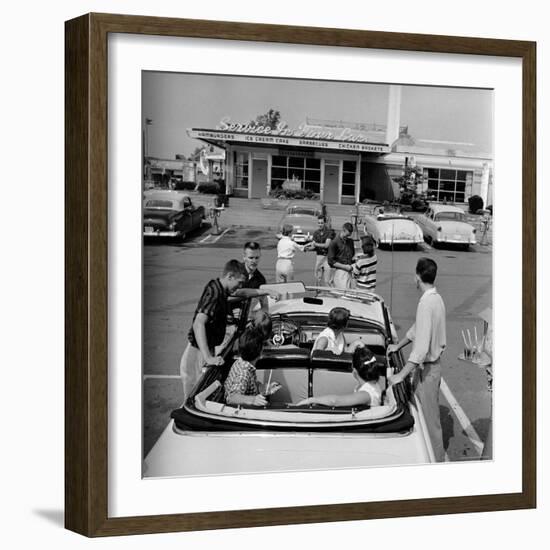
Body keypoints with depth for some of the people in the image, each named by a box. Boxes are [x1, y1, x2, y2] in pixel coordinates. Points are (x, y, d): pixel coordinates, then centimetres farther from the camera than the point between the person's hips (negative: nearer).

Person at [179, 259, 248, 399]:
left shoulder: (219, 290, 5)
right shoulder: (214, 294, -23)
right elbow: (198, 324, -35)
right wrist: (208, 358, -40)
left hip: (207, 350, 9)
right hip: (198, 353, -9)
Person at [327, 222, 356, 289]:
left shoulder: (350, 242, 13)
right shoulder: (334, 243, -6)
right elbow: (330, 261, -9)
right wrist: (345, 267, -13)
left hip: (350, 272, 6)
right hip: (340, 273, -6)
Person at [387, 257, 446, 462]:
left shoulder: (426, 303, -26)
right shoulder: (436, 298, 4)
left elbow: (422, 346, -30)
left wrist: (402, 374, -28)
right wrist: (399, 345, 25)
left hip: (427, 368, -9)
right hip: (432, 363, 9)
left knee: (429, 416, 3)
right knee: (428, 412, 21)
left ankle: (436, 459, 16)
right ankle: (436, 455, 34)